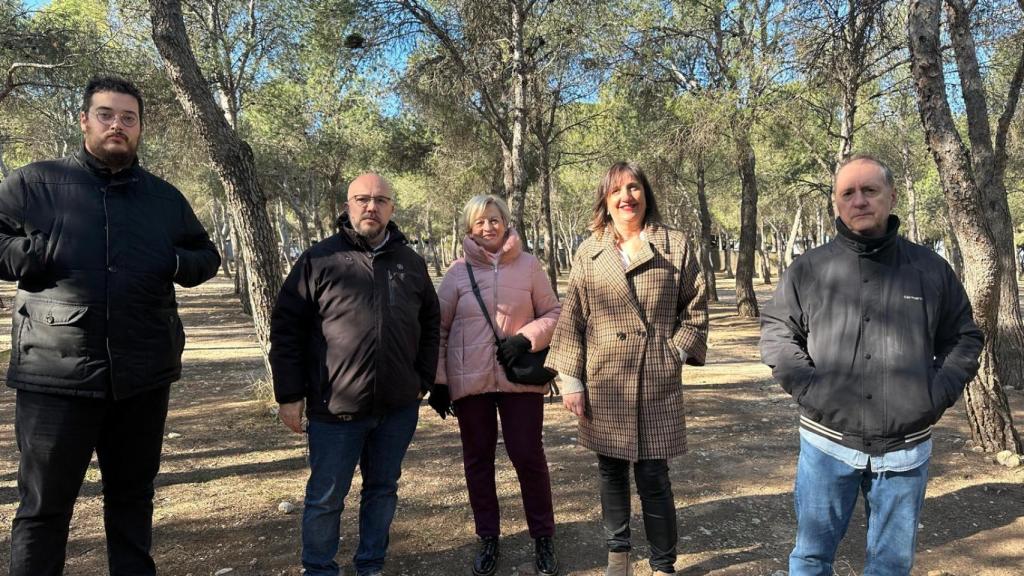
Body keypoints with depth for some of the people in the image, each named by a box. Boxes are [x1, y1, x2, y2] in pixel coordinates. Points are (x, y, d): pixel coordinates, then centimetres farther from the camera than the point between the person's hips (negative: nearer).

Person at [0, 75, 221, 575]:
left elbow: (207, 256, 18)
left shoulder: (165, 198, 11)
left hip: (143, 376, 3)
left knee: (132, 496, 18)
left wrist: (179, 263, -2)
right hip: (56, 374, -3)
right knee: (43, 506, 8)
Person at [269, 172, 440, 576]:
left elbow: (430, 325, 14)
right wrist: (289, 394, -7)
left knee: (382, 490, 16)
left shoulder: (412, 263, 8)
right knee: (325, 498, 9)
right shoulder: (319, 260, -3)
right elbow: (286, 328, -4)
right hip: (335, 406, -3)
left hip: (399, 407, 3)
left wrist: (424, 380, 7)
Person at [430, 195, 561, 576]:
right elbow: (439, 328, 4)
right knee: (478, 460, 10)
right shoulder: (458, 272, 1)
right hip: (470, 381, 1)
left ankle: (543, 539, 21)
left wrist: (527, 338, -13)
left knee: (528, 456, 2)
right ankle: (488, 539, 27)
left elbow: (553, 313, 5)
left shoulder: (528, 265, 1)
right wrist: (437, 380, 0)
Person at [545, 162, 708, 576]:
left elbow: (695, 309, 7)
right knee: (611, 472, 14)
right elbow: (571, 318, 3)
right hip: (603, 385, 2)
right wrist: (570, 379, -2)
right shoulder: (589, 252, 4)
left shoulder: (675, 246, 2)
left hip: (657, 383, -1)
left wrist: (675, 351, -4)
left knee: (653, 476, 4)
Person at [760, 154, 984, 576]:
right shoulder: (808, 269, 0)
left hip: (906, 449, 2)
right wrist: (806, 385, -9)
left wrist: (939, 392, -3)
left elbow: (964, 337, 12)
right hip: (827, 443, -1)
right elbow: (776, 333, 4)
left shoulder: (931, 268, 4)